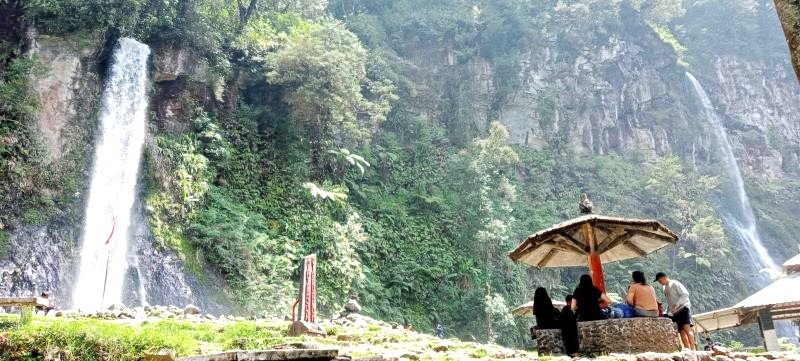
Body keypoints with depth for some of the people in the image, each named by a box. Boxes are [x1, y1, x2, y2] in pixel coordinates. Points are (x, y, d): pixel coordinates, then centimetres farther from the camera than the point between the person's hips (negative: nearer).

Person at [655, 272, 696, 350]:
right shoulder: (664, 288, 19)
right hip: (675, 312, 8)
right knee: (682, 331, 1)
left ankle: (693, 348, -24)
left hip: (683, 308, -8)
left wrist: (677, 304, -25)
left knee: (686, 328, -19)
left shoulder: (674, 283, -4)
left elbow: (685, 294, -14)